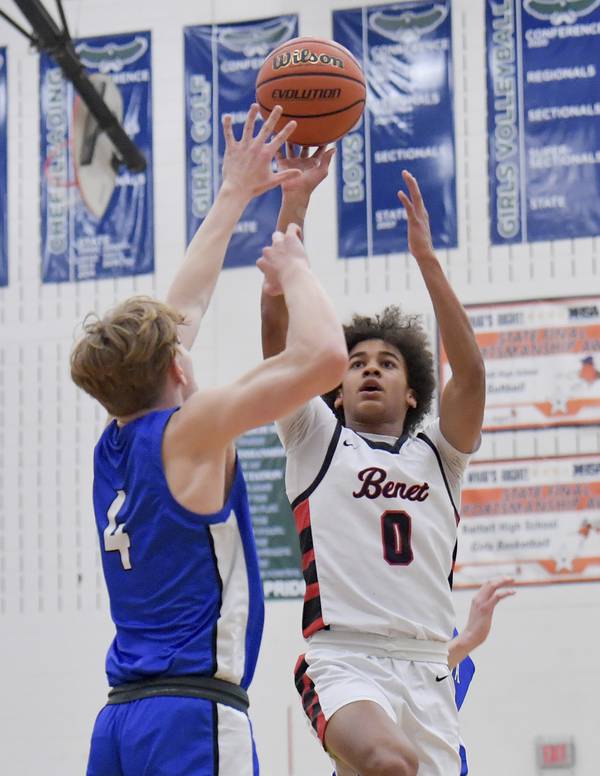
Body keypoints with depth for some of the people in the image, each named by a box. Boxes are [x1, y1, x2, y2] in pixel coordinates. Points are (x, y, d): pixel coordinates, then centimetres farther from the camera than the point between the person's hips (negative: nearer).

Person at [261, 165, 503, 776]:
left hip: (427, 673, 4)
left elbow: (470, 372, 1)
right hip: (343, 662, -4)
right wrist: (294, 203, -2)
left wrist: (425, 256, -4)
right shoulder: (316, 441, 14)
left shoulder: (436, 456, 19)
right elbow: (277, 326, 4)